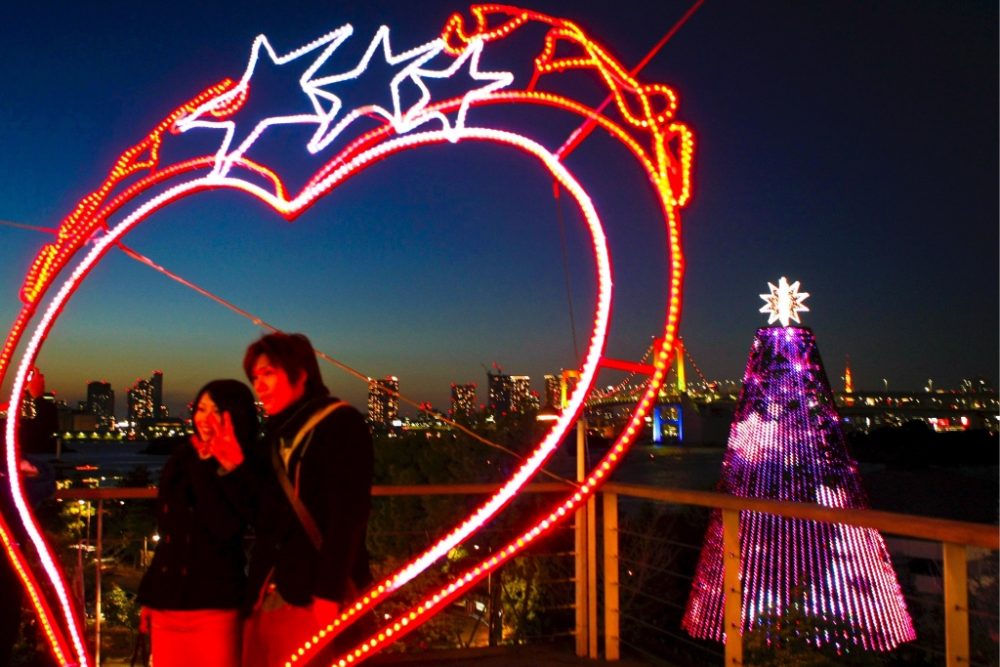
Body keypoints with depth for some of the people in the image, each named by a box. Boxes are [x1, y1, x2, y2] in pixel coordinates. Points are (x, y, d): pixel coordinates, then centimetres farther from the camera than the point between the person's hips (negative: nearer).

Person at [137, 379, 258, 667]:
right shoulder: (181, 459, 10)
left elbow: (226, 528, -19)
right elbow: (165, 527, 16)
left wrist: (203, 469, -16)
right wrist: (148, 595, 18)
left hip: (214, 604, -5)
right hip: (166, 600, 5)